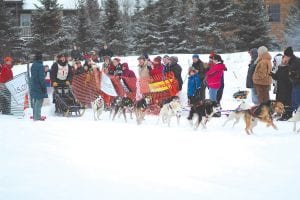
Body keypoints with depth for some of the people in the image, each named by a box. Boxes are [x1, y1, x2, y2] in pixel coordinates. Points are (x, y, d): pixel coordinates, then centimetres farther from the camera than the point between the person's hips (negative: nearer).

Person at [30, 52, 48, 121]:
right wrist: (44, 87, -16)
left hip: (33, 86, 9)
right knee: (39, 102, -6)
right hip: (39, 87, -9)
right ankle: (37, 117, -8)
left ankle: (35, 116, 24)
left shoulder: (33, 65, 10)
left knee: (35, 102, 16)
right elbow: (41, 78, -19)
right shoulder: (40, 66, -17)